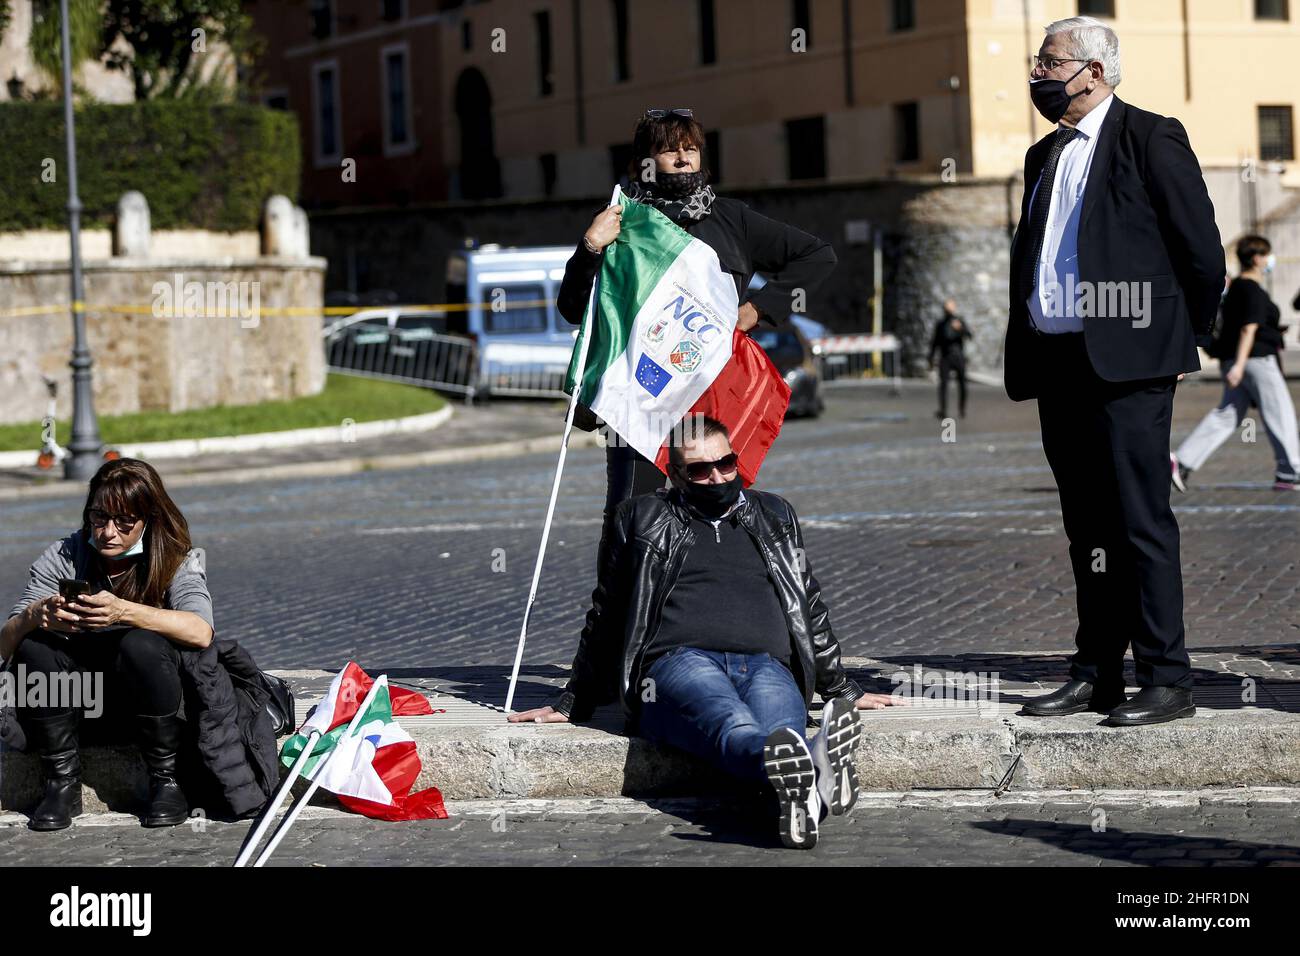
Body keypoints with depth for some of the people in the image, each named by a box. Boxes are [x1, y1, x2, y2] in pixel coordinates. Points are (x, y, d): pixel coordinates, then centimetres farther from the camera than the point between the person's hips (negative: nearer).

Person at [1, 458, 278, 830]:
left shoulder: (176, 560, -10)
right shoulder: (63, 558, -7)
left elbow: (201, 632, -30)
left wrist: (124, 611, -43)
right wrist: (34, 615, -36)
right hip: (82, 690, 2)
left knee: (141, 644, -32)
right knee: (33, 647, -25)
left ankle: (166, 779, -18)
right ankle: (62, 781, -13)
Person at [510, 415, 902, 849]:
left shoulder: (773, 516, 29)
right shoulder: (643, 519, 23)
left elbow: (811, 611, 35)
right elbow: (605, 619, 27)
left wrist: (842, 691, 34)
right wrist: (571, 704, 25)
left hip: (766, 664, 3)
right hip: (679, 661, -3)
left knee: (778, 731, -39)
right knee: (733, 726, -42)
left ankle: (799, 790, -72)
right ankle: (814, 773, -74)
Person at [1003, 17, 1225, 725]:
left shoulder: (1152, 139, -4)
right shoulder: (1044, 156, 20)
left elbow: (1203, 253, -5)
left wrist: (1177, 341, 1)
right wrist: (1025, 356, 13)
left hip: (1127, 367, -7)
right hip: (1056, 365, 7)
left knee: (1140, 525, -8)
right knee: (1086, 529, 10)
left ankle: (1167, 681, -4)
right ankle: (1096, 675, 16)